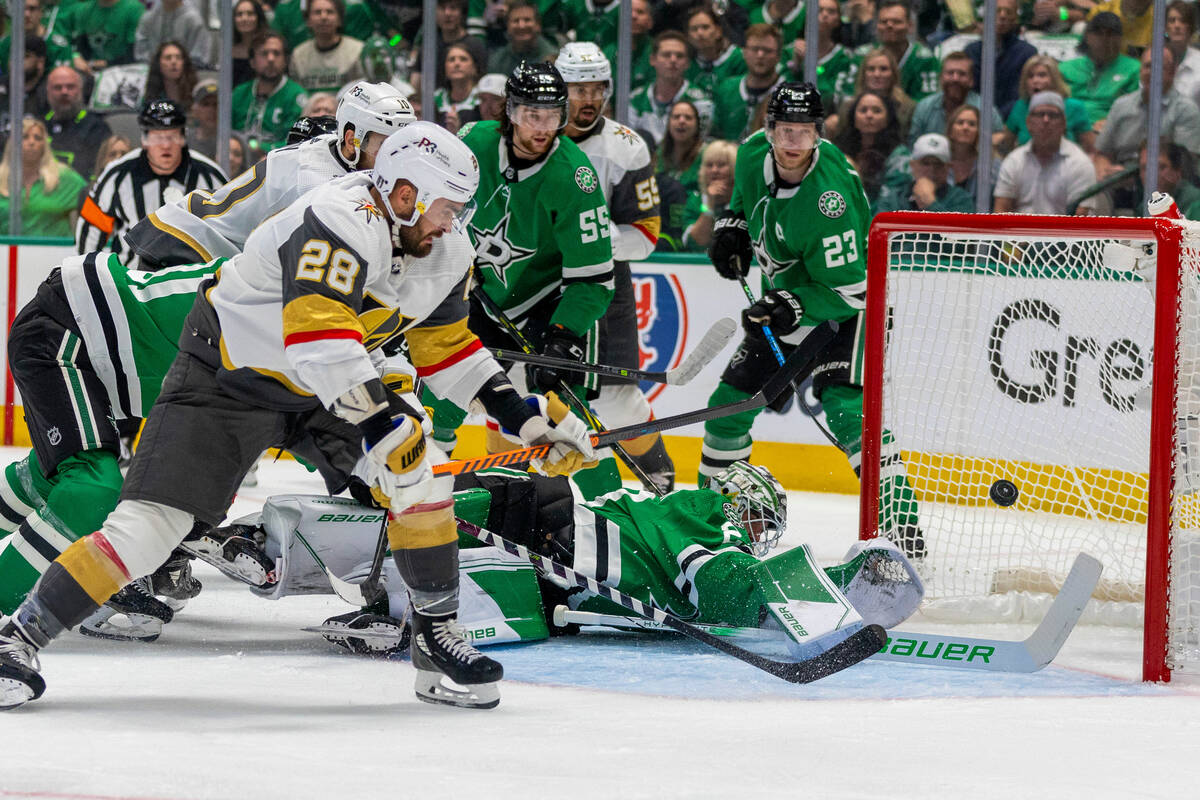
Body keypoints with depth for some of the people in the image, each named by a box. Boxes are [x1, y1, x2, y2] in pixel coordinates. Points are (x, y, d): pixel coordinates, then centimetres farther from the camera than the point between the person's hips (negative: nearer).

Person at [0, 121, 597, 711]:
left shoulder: (446, 252, -5)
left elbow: (445, 345, 11)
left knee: (418, 468, -15)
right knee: (151, 522, -14)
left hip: (339, 378, 7)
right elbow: (318, 332, -45)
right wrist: (378, 422, -49)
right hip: (230, 371, -7)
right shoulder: (341, 222, -33)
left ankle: (436, 632, 0)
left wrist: (517, 411, 2)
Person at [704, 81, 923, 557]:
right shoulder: (754, 154, -11)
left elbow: (848, 289, -29)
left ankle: (900, 523, -28)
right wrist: (731, 226, 2)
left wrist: (792, 307, -36)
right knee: (730, 402, 7)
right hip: (785, 300, 8)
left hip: (844, 305, -8)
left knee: (845, 405, -27)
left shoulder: (829, 198, -33)